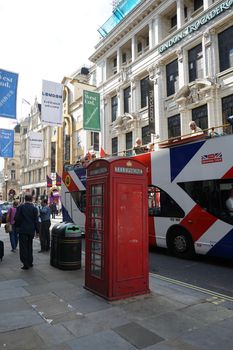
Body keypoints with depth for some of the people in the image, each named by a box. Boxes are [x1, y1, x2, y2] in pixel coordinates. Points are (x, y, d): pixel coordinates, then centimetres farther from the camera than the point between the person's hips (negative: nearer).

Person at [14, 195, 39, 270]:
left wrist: (18, 226, 11)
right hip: (31, 230, 3)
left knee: (23, 247, 4)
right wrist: (37, 230, 4)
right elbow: (36, 220, -2)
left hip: (22, 230, -2)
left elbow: (16, 218, -8)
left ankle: (26, 264, 3)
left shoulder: (20, 207, -6)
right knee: (29, 247, 17)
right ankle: (30, 262, 22)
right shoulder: (34, 208, -2)